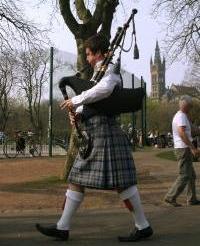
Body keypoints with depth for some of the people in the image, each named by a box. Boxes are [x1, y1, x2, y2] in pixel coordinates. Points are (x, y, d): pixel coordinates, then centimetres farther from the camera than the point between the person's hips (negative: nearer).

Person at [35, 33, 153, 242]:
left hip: (105, 135, -10)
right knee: (76, 179, 7)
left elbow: (104, 89, -31)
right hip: (95, 138, 10)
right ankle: (62, 227, 12)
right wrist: (76, 113, 6)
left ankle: (143, 227, 7)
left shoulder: (110, 71, -7)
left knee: (120, 183, -6)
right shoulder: (99, 75, 23)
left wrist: (76, 100, -22)